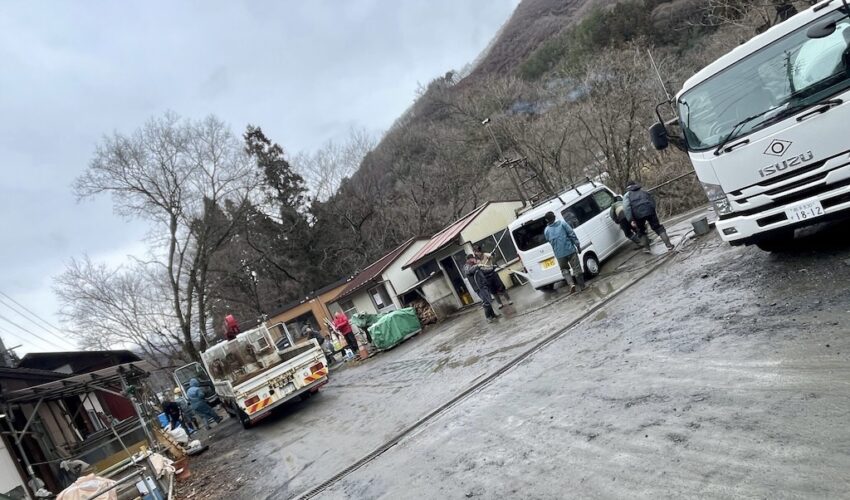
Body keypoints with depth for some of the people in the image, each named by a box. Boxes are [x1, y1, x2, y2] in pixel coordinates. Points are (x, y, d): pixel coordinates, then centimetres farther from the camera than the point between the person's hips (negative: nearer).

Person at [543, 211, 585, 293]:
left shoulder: (546, 230, 2)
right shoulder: (562, 223, -2)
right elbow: (572, 234, -4)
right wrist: (578, 245, 1)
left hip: (559, 254, 1)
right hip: (570, 250, -1)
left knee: (564, 270, 17)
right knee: (576, 268, 10)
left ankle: (571, 284, -3)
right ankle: (582, 286, 15)